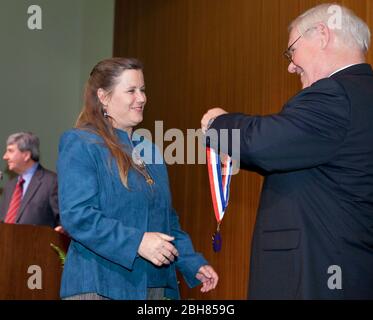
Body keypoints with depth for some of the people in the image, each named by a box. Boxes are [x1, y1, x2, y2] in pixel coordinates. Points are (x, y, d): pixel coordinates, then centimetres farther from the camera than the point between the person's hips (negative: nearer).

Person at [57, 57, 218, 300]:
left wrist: (193, 264, 9)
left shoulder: (149, 150, 17)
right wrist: (136, 242, -24)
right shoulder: (81, 144, -6)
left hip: (155, 286, 7)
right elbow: (77, 215, -17)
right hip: (101, 287, -7)